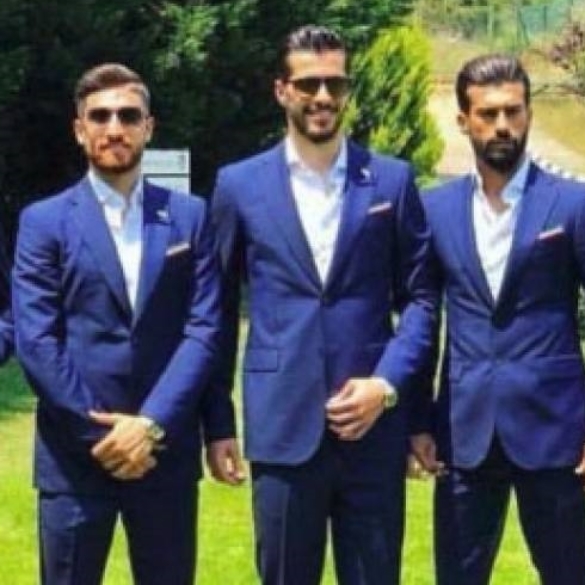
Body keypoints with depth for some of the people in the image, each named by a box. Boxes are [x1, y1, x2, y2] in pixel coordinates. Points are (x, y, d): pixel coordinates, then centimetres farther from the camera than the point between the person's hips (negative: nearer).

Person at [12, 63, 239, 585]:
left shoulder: (189, 216, 8)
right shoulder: (45, 222, 3)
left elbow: (204, 329, -1)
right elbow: (36, 342, -5)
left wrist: (152, 424, -12)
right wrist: (100, 430, -12)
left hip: (167, 452, 2)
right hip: (75, 455, -1)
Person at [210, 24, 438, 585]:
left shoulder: (392, 180, 5)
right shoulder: (239, 184, 6)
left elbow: (420, 297, 6)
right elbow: (220, 306, 11)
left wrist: (387, 384, -8)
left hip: (374, 424, 0)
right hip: (282, 423, 0)